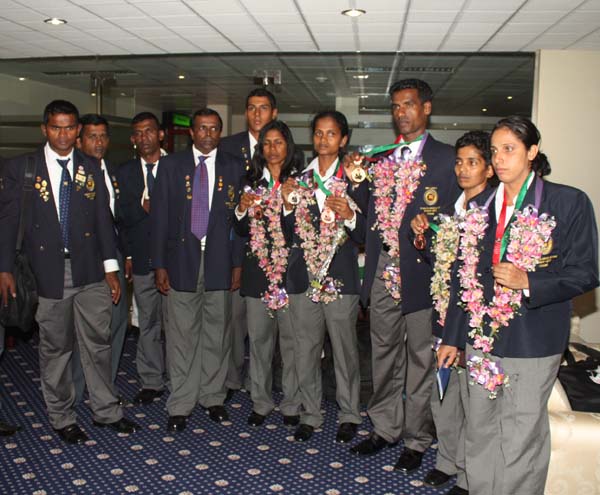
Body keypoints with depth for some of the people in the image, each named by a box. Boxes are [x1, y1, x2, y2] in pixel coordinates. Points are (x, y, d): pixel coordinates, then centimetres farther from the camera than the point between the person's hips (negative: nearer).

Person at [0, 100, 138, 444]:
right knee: (55, 348, 9)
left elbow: (103, 219, 7)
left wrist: (111, 268, 3)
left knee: (98, 343, 10)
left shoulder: (91, 168, 6)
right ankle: (62, 418, 25)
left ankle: (106, 411, 25)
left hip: (90, 272, 2)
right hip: (48, 273, -2)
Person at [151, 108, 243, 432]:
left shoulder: (232, 168, 7)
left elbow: (238, 218, 5)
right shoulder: (171, 165, 5)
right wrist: (159, 264, -3)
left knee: (217, 334, 9)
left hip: (219, 261, 1)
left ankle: (213, 398, 24)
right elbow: (160, 217, 3)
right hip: (182, 258, -1)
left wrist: (238, 263, 0)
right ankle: (180, 406, 15)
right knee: (182, 336, 3)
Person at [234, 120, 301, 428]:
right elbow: (242, 231, 11)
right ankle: (260, 402, 24)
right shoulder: (252, 181, 11)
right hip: (257, 270, 3)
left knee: (291, 339, 2)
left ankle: (292, 404, 17)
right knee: (259, 339, 10)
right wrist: (242, 209, -8)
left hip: (290, 269, -3)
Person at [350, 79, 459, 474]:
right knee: (384, 354, 16)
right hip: (383, 271, 5)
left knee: (421, 359, 6)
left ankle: (417, 439, 22)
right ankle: (385, 427, 32)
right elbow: (373, 212, 13)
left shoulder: (446, 159, -2)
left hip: (422, 273, -5)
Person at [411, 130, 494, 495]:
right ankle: (448, 461, 37)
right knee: (442, 396, 19)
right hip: (444, 317, 7)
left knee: (472, 403, 5)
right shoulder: (451, 210, 11)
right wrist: (423, 236, 0)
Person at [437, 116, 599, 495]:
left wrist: (527, 282, -20)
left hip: (532, 343, -4)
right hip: (482, 338, 5)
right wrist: (452, 336, 11)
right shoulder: (482, 207, 9)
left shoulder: (570, 202, -4)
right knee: (480, 434, 14)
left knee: (521, 441, 3)